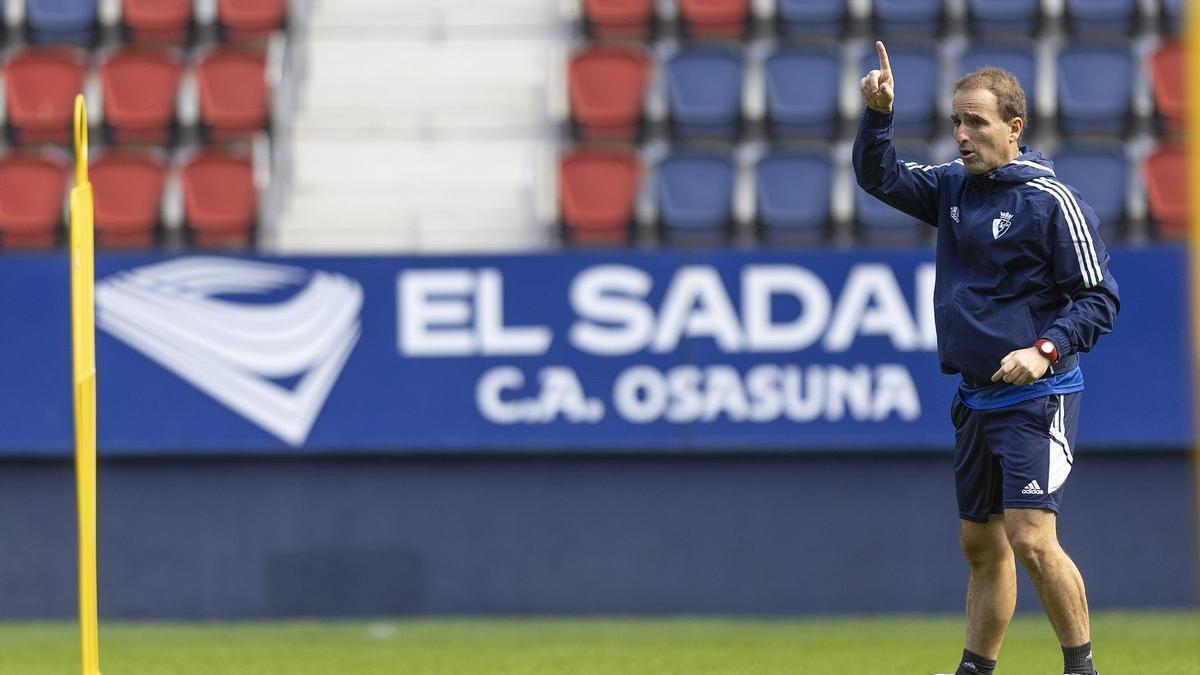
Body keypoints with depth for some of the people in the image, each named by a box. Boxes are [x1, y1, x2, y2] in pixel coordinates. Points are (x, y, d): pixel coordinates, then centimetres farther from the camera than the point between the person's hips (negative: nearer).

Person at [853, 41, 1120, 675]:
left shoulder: (1051, 200, -11)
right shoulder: (953, 185, 9)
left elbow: (1099, 298, -10)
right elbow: (879, 177, 18)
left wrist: (1045, 350, -23)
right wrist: (878, 113, -1)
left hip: (1035, 398, -7)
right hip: (975, 399, 7)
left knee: (1031, 540, -17)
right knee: (981, 545, 12)